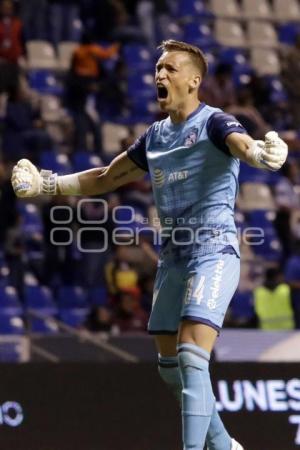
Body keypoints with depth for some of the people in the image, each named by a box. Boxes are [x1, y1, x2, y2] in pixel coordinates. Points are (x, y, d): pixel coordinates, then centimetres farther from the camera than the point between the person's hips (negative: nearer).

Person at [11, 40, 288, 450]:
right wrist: (47, 183, 19)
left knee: (191, 357, -20)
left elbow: (244, 145, -31)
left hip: (213, 251, -8)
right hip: (172, 257, 8)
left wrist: (263, 154, -55)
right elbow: (106, 178, 26)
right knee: (170, 365, 11)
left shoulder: (214, 123, -8)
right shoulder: (155, 135, 14)